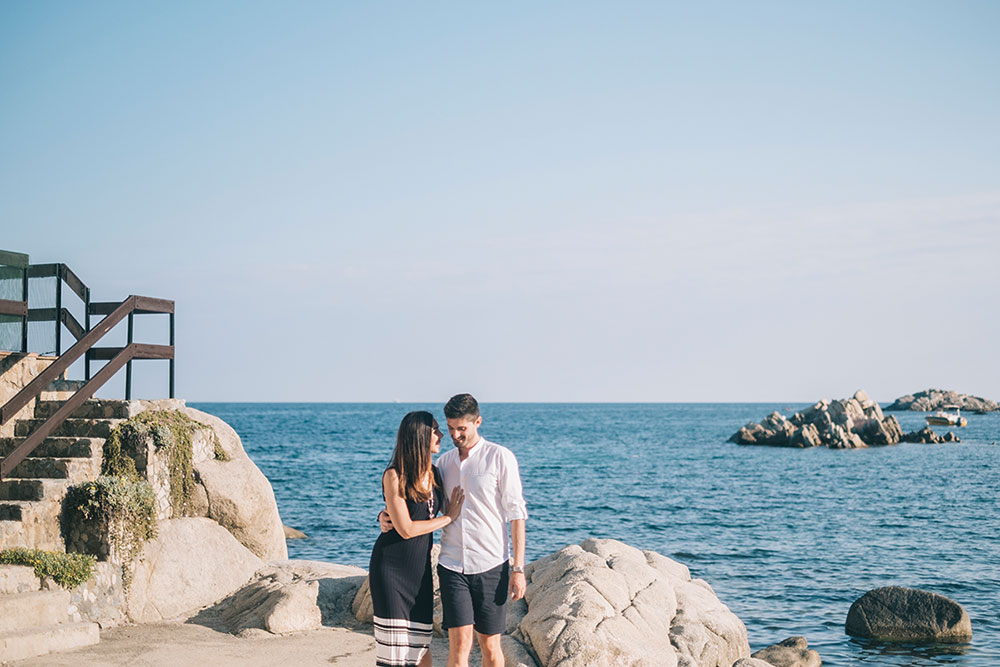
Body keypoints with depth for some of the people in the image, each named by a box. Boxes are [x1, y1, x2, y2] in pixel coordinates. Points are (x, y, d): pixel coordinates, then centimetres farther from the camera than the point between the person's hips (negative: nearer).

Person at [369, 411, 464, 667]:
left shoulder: (433, 473, 7)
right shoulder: (394, 476, -14)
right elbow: (406, 529, -17)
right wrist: (449, 517, -10)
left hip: (421, 567, 6)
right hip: (391, 567, -6)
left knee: (422, 638, 5)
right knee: (393, 640, -3)